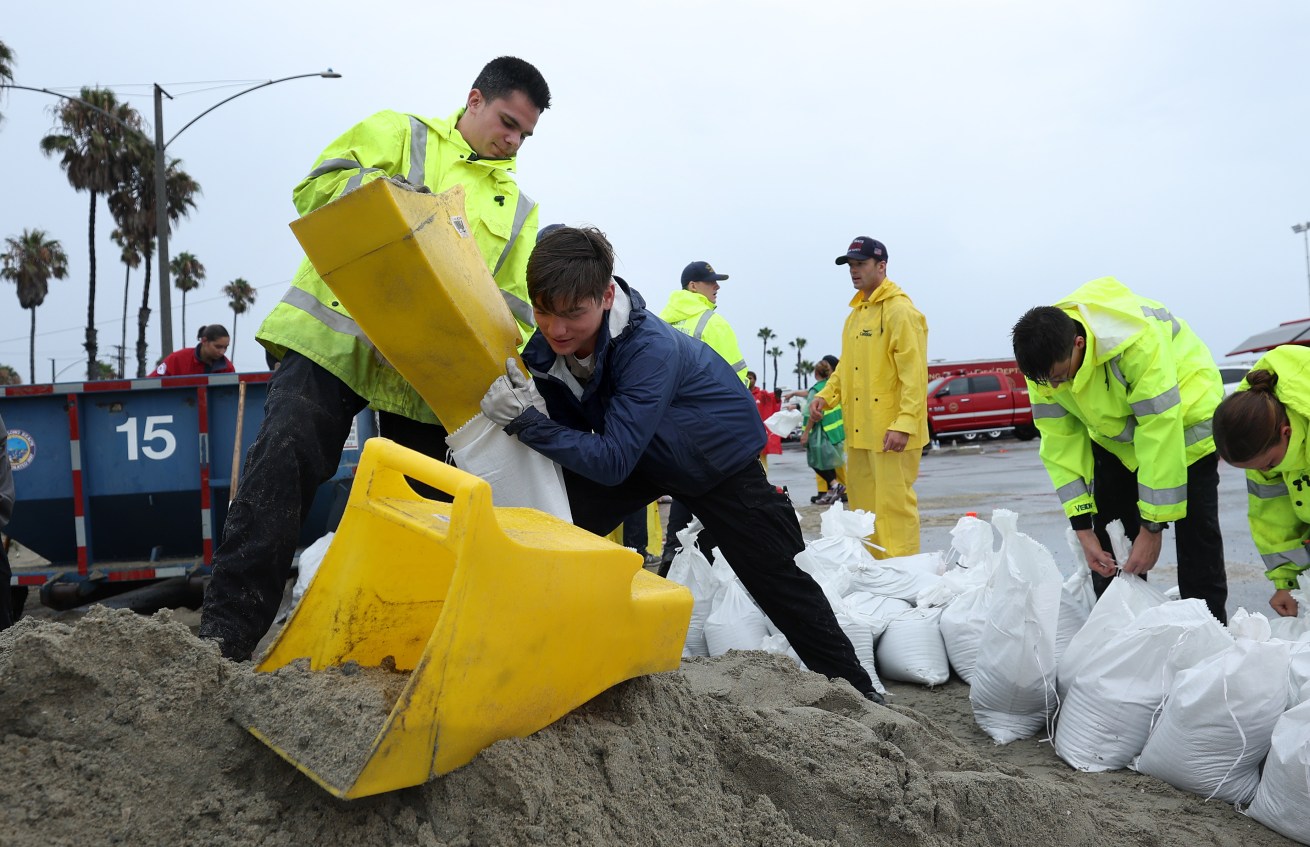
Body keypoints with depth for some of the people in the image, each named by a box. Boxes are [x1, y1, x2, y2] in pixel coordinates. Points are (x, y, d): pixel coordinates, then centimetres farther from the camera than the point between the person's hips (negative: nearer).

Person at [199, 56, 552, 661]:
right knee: (281, 465, -16)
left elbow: (515, 305, 12)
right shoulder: (396, 133, 12)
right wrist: (389, 191, -17)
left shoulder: (518, 209, 20)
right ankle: (227, 629, -10)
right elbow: (316, 187, 1)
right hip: (333, 338, -3)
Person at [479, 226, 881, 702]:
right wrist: (517, 405, -24)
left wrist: (523, 421, -48)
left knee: (778, 578, -3)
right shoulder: (551, 345, -18)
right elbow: (573, 431, -6)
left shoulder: (650, 348, -39)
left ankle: (855, 687, 15)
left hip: (720, 455, -5)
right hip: (642, 451, 6)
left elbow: (613, 461, -42)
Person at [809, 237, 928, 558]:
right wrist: (826, 396, 7)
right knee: (862, 503, 14)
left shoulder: (900, 311, -10)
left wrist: (904, 423, -22)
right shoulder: (855, 314, 17)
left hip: (890, 432, -9)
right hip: (858, 429, 9)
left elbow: (914, 372, -16)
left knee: (893, 504, -6)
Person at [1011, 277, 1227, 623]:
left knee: (1195, 530, -7)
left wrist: (1153, 527, -32)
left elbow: (1160, 437, -37)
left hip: (1182, 416, -5)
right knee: (1108, 539, 2)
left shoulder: (1138, 342, -41)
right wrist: (1082, 527, -19)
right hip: (1114, 431, 5)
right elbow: (1060, 444, -17)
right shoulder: (1044, 361, -22)